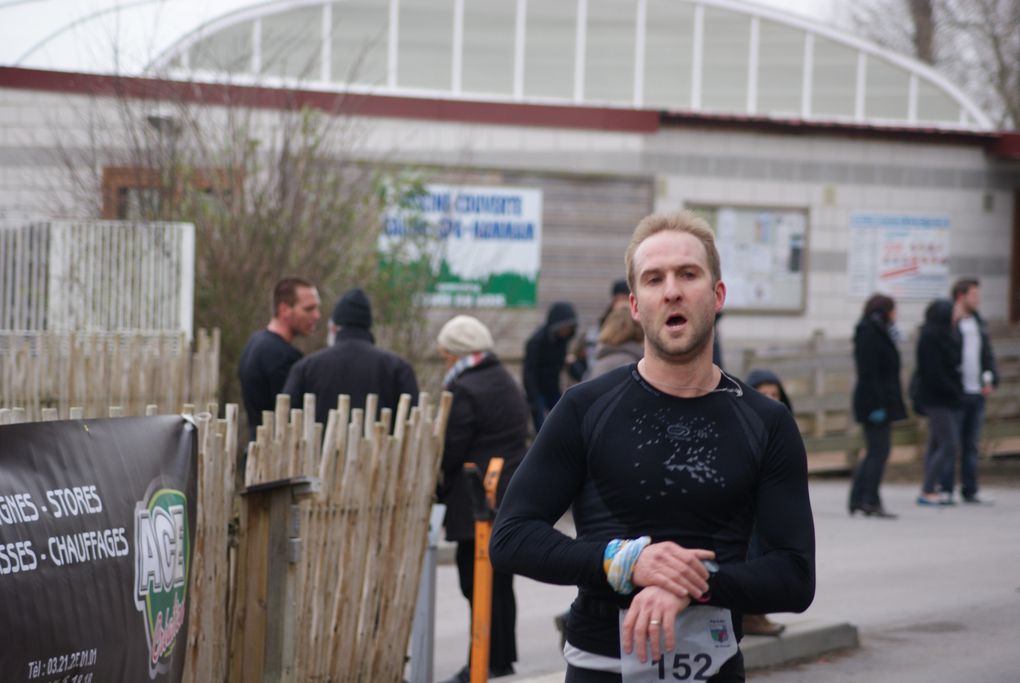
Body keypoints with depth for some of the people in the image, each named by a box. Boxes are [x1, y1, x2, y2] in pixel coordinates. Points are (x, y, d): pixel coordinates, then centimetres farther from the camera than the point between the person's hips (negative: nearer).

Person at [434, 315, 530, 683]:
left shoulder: (465, 390, -14)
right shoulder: (510, 386, 15)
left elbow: (451, 451, -15)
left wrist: (439, 490, -1)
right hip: (511, 501, 9)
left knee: (477, 580, -4)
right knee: (500, 580, 15)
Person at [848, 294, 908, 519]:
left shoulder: (876, 333, 16)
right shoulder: (869, 334, -14)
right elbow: (868, 373, -20)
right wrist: (877, 405, -23)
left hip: (879, 403, 10)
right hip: (874, 401, -10)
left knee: (875, 452, 12)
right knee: (879, 451, -7)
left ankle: (857, 499, 14)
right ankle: (871, 501, -4)